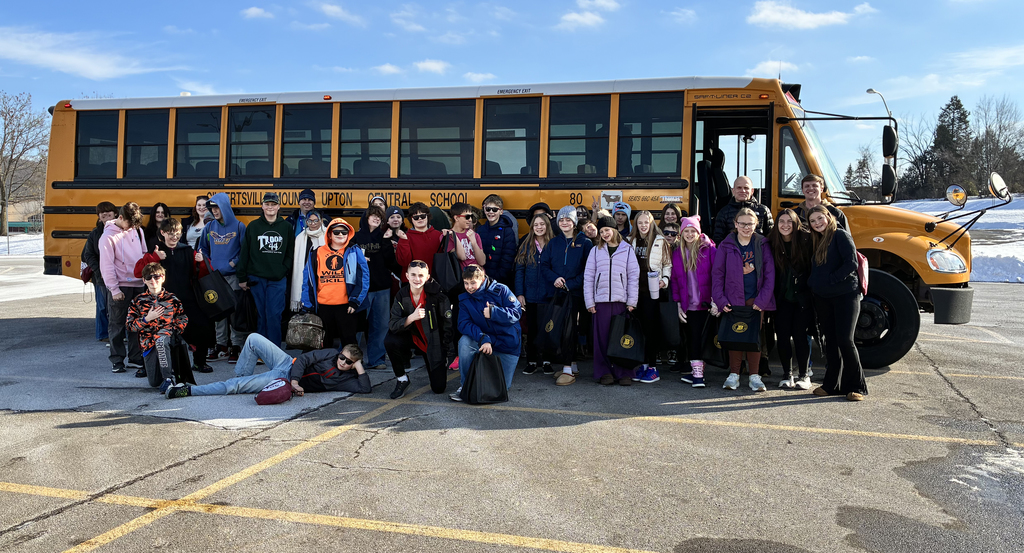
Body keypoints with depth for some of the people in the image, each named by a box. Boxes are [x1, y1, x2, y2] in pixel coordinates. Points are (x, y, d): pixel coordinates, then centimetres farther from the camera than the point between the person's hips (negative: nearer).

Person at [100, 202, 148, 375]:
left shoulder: (137, 230, 7)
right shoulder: (108, 236, -9)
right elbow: (107, 265, -10)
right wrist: (114, 289, -13)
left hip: (138, 284, 5)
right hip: (119, 286, -5)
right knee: (117, 324, 4)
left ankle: (135, 358, 16)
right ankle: (117, 359, 14)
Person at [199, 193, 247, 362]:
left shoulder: (238, 226, -2)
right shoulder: (209, 227, 10)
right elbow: (203, 249, 19)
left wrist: (234, 263, -11)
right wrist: (208, 265, 5)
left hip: (233, 276, -4)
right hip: (214, 276, 4)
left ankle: (236, 347, 2)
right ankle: (221, 346, 16)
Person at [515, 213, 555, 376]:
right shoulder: (526, 246, 5)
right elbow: (519, 270, 4)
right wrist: (519, 293, -3)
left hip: (548, 295, -2)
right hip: (530, 295, 2)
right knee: (531, 328, 9)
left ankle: (547, 361, 13)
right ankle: (531, 361, 17)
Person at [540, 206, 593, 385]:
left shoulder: (584, 243, 1)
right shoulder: (553, 243, 12)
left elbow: (588, 270, -5)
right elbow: (544, 265, 9)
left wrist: (570, 284, -13)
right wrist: (554, 278, -10)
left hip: (575, 293, -4)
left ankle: (568, 371, -6)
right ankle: (572, 366, 17)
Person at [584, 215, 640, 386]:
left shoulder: (627, 250, 8)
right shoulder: (595, 251, 10)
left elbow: (634, 276, 5)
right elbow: (588, 277, 7)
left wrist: (632, 301, -3)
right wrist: (589, 302, 0)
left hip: (621, 301, -1)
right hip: (601, 301, 1)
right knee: (602, 338, 1)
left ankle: (623, 373, 6)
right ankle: (604, 372, 10)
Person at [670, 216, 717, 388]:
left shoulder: (709, 249, -3)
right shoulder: (677, 253, 9)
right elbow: (675, 279, 11)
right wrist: (678, 303, 6)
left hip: (703, 302, -4)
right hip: (687, 304, 4)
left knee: (697, 336, -6)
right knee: (691, 336, 6)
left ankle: (697, 373, 0)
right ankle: (696, 371, 13)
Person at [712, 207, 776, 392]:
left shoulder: (763, 245, 4)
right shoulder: (726, 245, 2)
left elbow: (769, 274, 2)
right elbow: (717, 273, 3)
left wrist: (762, 300, -6)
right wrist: (720, 299, -5)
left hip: (755, 299, 1)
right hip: (733, 299, 0)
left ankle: (754, 376, 12)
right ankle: (734, 375, 11)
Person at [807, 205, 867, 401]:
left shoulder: (841, 235, -7)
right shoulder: (817, 242, 17)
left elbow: (851, 264, -17)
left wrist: (830, 280, -15)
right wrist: (812, 282, 4)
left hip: (845, 296, -7)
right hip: (823, 298, 7)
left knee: (845, 340, -9)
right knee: (830, 341, 10)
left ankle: (857, 387, 1)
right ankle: (832, 384, 17)